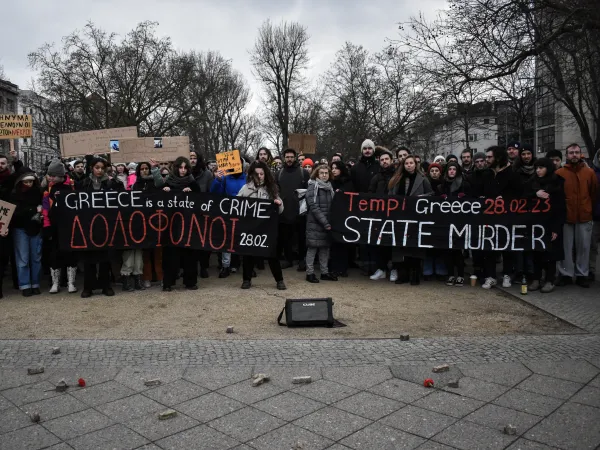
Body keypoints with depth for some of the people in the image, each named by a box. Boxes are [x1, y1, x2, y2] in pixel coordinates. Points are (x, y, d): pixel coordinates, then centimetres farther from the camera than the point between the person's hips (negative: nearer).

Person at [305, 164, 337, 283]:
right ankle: (310, 273, 4)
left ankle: (325, 272, 17)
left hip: (327, 222, 6)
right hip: (315, 222, -6)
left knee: (325, 247, 8)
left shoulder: (329, 187, 14)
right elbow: (314, 207, -14)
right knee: (313, 247, -3)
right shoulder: (313, 186, -6)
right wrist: (325, 222, -18)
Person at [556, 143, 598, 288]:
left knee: (584, 247, 7)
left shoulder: (590, 172, 4)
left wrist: (590, 210, 9)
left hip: (585, 217, 1)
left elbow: (595, 193, 10)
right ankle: (566, 274, 13)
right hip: (565, 216, -1)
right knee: (566, 247, 5)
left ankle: (582, 275, 17)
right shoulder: (559, 173, -1)